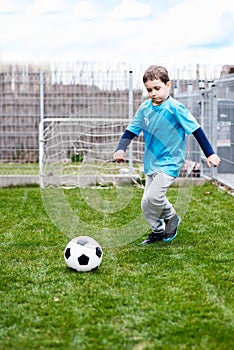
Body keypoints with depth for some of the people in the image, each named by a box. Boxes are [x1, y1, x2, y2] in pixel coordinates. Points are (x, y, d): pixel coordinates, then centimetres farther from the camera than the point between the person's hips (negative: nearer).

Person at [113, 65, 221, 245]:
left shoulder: (175, 108, -15)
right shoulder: (145, 108, 1)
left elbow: (196, 130, -12)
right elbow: (131, 130, 8)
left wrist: (210, 154, -13)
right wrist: (121, 149, -9)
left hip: (169, 162, -6)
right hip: (152, 162, 7)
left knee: (153, 196, -23)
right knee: (147, 203, 8)